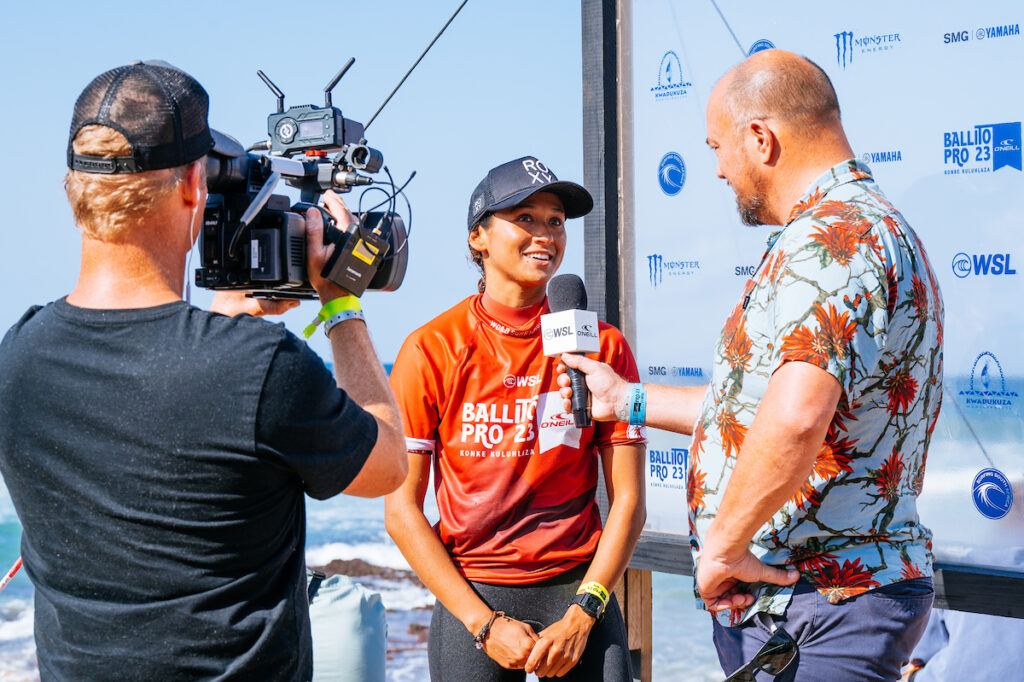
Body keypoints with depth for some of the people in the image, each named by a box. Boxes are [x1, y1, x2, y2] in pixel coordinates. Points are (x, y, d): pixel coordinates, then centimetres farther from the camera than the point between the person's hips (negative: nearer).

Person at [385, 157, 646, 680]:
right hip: (470, 596, -1)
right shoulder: (431, 351, -4)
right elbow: (401, 509, -4)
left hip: (579, 590, 1)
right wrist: (485, 623, -10)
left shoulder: (602, 346, 1)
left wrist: (581, 617, -10)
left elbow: (628, 500, 0)